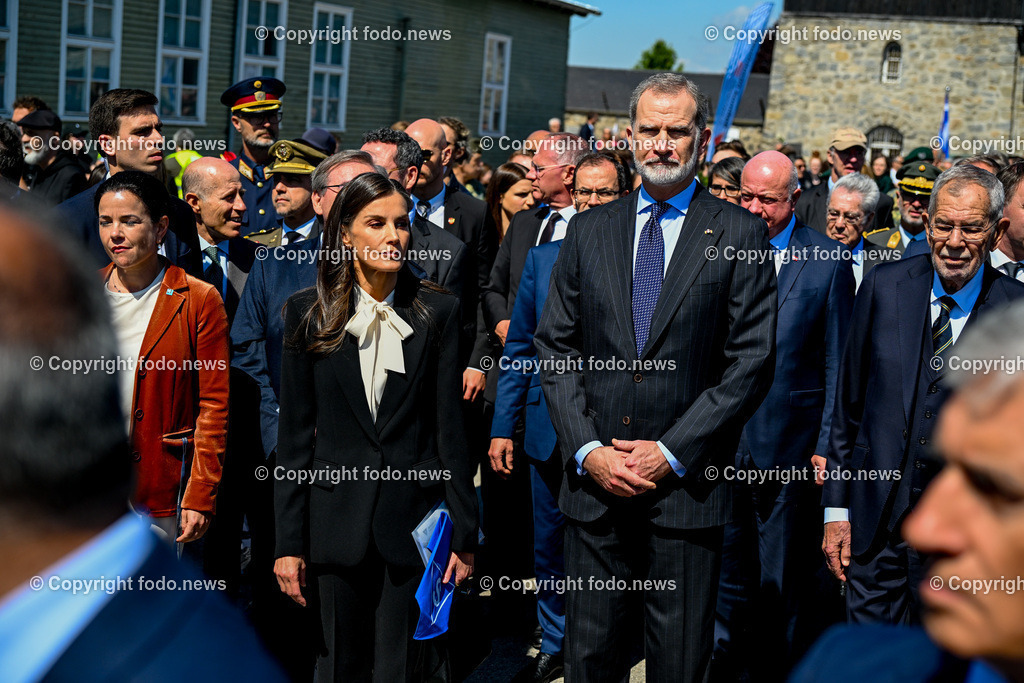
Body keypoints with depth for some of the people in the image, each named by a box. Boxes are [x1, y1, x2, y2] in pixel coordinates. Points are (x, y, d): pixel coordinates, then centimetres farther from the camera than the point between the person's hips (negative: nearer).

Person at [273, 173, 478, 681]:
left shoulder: (436, 311, 1)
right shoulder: (307, 312, 1)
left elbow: (449, 427, 2)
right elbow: (294, 435, 1)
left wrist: (463, 533, 1)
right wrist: (288, 542, -2)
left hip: (412, 518, 0)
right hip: (337, 518, 0)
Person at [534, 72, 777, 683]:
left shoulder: (739, 233, 0)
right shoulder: (589, 230, 10)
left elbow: (752, 361, -6)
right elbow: (555, 347, 8)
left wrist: (671, 452, -11)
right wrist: (588, 449, -5)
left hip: (687, 486, -3)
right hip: (593, 481, 3)